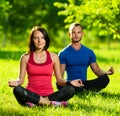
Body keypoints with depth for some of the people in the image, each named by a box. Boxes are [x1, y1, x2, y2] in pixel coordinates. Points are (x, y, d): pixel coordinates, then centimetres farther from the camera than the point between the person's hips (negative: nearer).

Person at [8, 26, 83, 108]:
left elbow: (59, 80, 9)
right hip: (31, 95, -1)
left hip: (49, 95, 1)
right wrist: (17, 82, -19)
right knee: (17, 90, -34)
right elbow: (21, 79, 5)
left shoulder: (53, 57, 9)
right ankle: (51, 103, -30)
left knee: (71, 90, -25)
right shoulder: (26, 57, 7)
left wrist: (69, 83, -12)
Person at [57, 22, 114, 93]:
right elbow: (60, 75, -3)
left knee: (105, 79, -24)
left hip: (84, 83, 3)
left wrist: (106, 73, -11)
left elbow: (97, 70, 12)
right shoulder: (63, 53, 4)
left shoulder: (89, 52, 13)